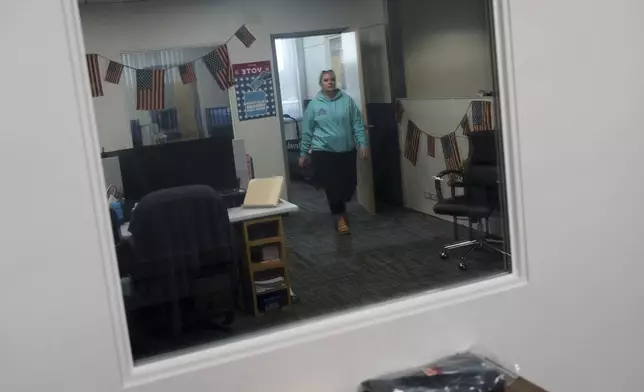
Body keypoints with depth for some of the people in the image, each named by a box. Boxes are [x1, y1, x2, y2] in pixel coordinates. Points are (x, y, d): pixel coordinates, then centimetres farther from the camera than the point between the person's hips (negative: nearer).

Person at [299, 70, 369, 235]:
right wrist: (304, 153, 4)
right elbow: (307, 132, 3)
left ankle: (339, 206, 34)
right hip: (324, 152, -2)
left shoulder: (347, 100, 2)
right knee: (332, 186, -3)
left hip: (347, 150, 2)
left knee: (349, 184, 6)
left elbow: (358, 124, 2)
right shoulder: (314, 105, -1)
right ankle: (339, 216, 13)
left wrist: (363, 143, -6)